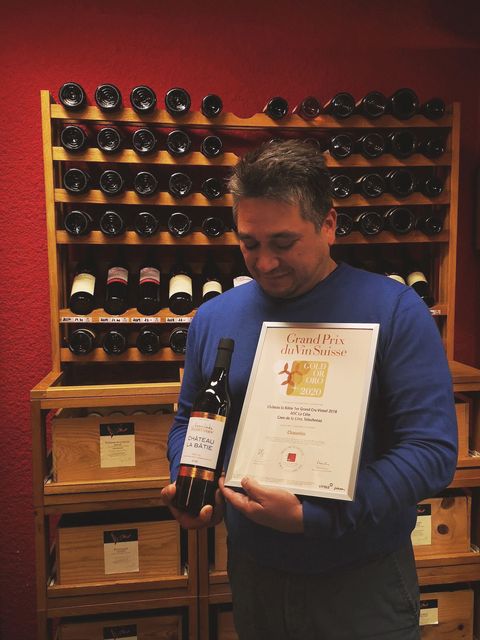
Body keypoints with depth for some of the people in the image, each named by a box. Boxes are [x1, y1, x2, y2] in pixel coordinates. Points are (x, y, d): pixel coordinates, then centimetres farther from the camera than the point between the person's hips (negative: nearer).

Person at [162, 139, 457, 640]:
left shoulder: (395, 311, -14)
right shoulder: (213, 318, -1)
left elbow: (432, 449, -18)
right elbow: (188, 421, 10)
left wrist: (311, 517, -24)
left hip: (364, 581, -3)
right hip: (251, 573, 4)